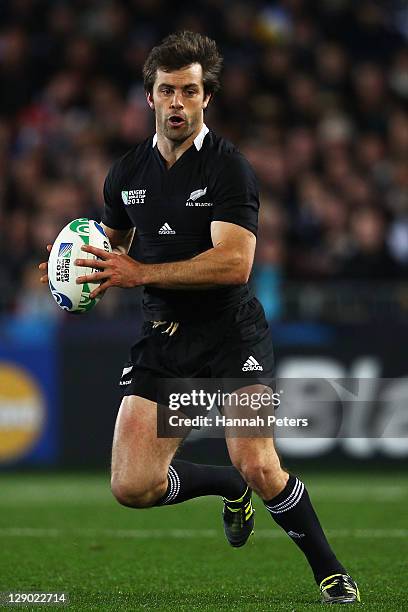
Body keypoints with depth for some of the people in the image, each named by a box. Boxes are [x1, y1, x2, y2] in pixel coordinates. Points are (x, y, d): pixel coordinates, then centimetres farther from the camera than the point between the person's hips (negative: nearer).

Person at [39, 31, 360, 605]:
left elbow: (234, 262, -22)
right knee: (132, 487, -8)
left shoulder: (228, 166, -10)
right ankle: (229, 487, 23)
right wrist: (83, 267, 4)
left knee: (257, 466, -23)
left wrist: (138, 273, -23)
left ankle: (329, 571, 0)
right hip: (162, 338, 5)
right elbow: (114, 245, 27)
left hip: (232, 333, -5)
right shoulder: (126, 174, 9)